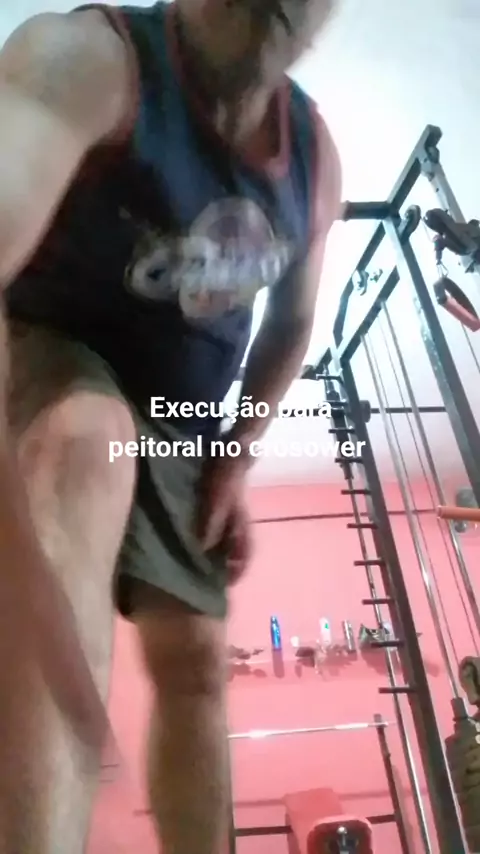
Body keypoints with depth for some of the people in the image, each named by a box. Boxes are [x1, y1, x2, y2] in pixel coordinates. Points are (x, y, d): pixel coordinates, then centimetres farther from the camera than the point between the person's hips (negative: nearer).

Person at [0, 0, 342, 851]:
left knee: (193, 661, 3)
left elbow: (291, 324, 9)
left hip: (179, 423, 5)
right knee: (82, 444, -42)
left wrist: (238, 458, -1)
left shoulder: (314, 155, -3)